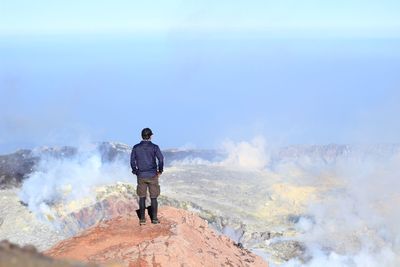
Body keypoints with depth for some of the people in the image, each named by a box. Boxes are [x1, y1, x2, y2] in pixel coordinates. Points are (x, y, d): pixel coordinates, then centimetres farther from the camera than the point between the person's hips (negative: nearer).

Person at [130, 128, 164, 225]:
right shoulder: (154, 147, -6)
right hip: (152, 175, -2)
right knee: (153, 197, 7)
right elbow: (161, 159, -14)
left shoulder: (136, 147, 1)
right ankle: (154, 218, 9)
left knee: (142, 197, 9)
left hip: (141, 176, 2)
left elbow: (132, 161, 0)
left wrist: (135, 172, 13)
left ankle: (142, 219, 6)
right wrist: (160, 171, 0)